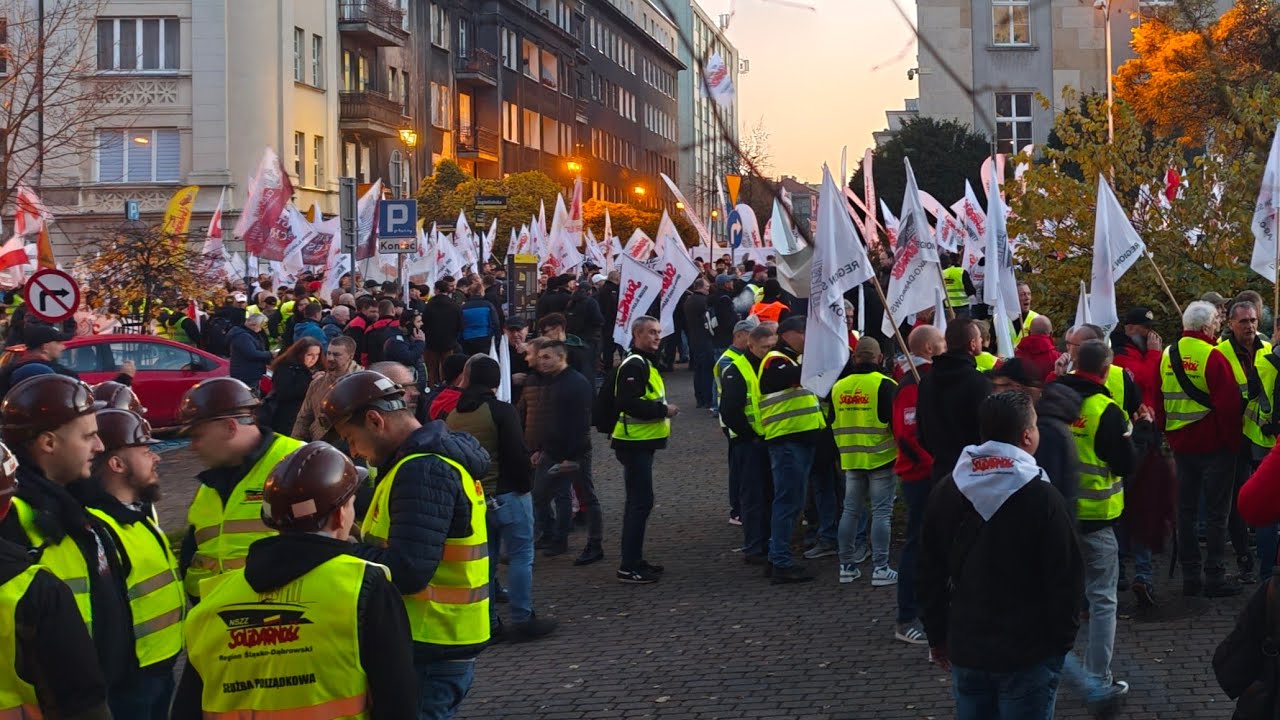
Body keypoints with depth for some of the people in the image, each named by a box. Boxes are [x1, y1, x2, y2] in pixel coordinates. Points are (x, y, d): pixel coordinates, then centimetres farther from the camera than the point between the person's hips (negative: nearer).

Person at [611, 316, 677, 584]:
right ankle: (629, 567, -6)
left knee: (638, 501, 15)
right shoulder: (634, 365, -16)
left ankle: (634, 561, 24)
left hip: (642, 443, 11)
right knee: (641, 502, -9)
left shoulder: (645, 363, 18)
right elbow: (629, 403, -27)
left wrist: (662, 410, 11)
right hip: (634, 443, -11)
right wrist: (663, 410, -19)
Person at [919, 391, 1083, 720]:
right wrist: (1062, 640, 2)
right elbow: (1067, 579, -11)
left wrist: (937, 637, 17)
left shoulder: (945, 491, 1)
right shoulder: (1043, 498, -15)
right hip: (1028, 655, -5)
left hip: (965, 648, 5)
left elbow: (930, 573, 8)